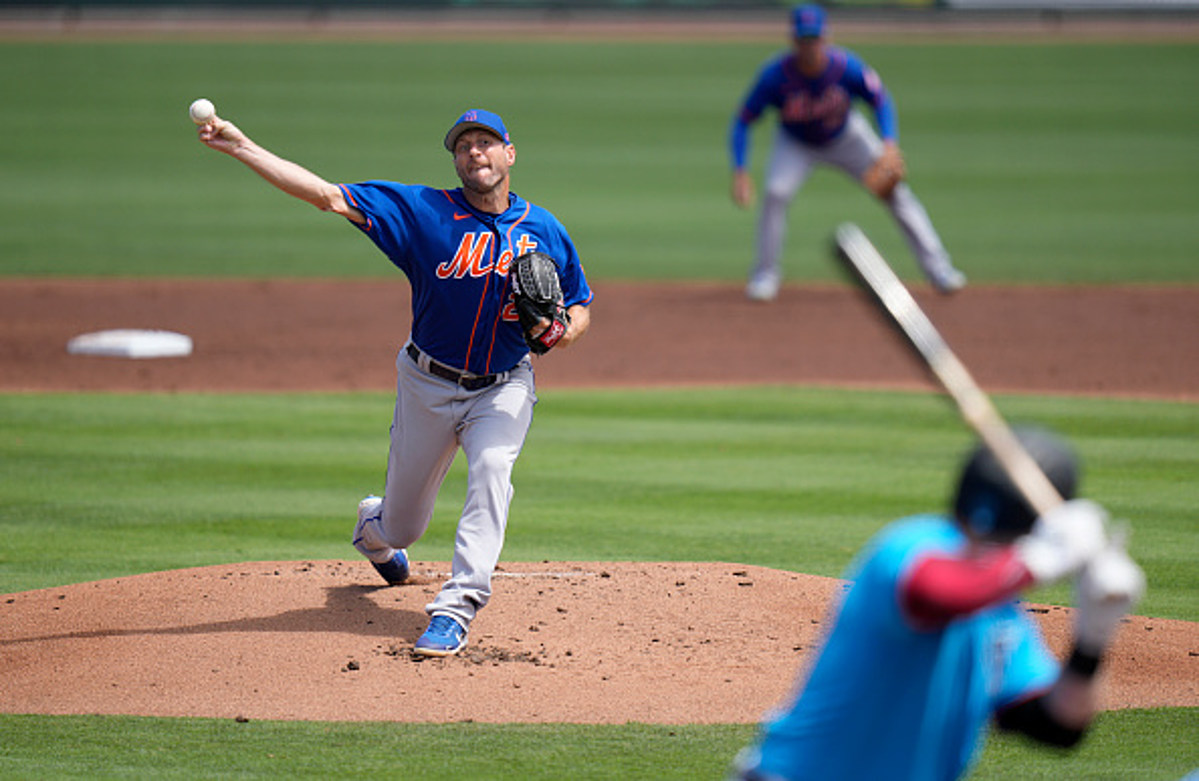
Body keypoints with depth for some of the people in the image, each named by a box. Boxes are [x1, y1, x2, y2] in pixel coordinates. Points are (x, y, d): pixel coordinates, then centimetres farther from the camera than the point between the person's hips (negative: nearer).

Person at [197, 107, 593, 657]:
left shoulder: (545, 231, -2)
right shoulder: (424, 211, -10)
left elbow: (580, 308, 9)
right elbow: (327, 195, -16)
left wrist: (561, 333, -16)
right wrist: (242, 148, -25)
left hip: (503, 388, 0)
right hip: (428, 385, 0)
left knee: (491, 470, -31)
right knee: (401, 526, 12)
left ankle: (454, 611, -33)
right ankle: (372, 527, 52)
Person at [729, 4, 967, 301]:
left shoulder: (846, 66, -30)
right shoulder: (775, 75, -31)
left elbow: (881, 100, -16)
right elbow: (742, 122, -23)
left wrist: (890, 146, -33)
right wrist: (740, 173, -34)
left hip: (846, 137, 1)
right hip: (796, 143, -1)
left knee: (895, 190, -6)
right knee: (775, 192, -25)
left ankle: (937, 268, 4)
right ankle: (766, 273, -6)